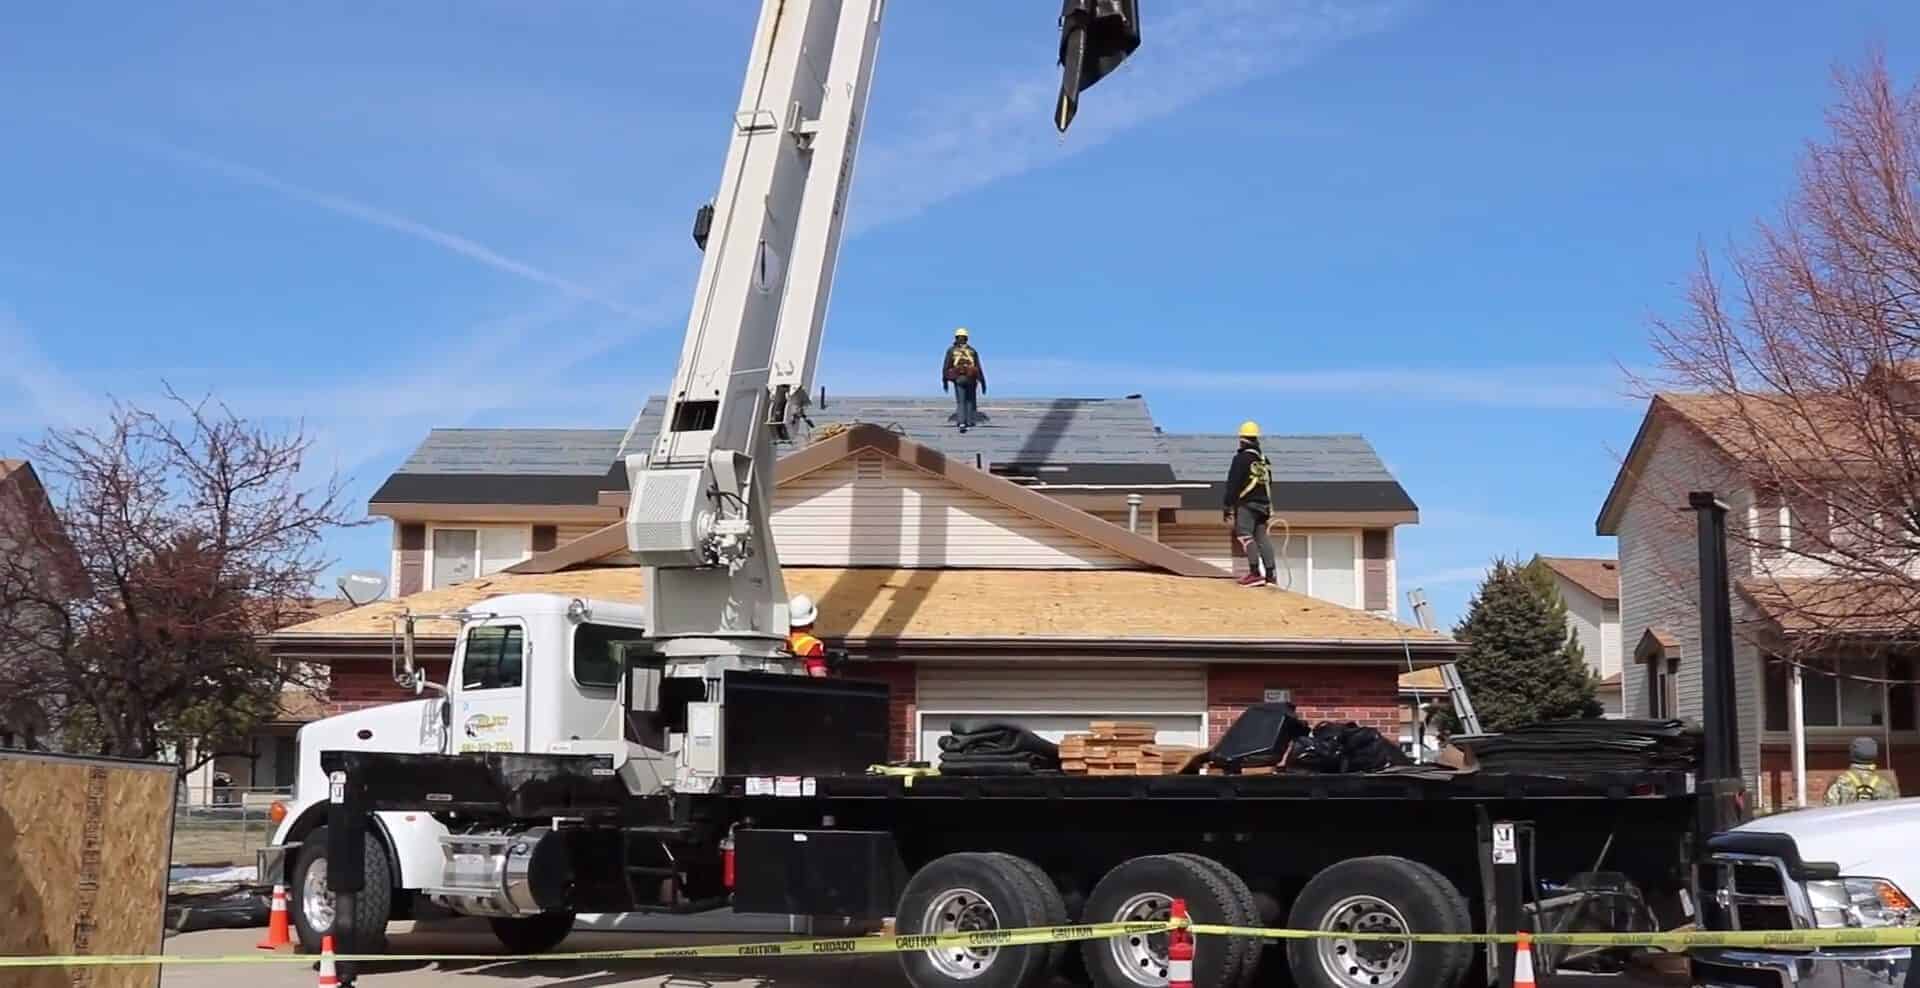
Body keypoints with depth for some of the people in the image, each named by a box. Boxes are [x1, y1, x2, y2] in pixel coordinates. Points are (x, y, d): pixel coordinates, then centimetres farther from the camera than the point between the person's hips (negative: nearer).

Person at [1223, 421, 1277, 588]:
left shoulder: (1241, 458, -8)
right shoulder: (1264, 459, 15)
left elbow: (1233, 484, -11)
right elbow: (1269, 483, 22)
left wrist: (1228, 506, -8)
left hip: (1246, 504, -7)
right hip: (1263, 504, 7)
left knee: (1244, 535, -10)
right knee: (1262, 537, 8)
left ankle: (1255, 572, -21)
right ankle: (1271, 574, 4)